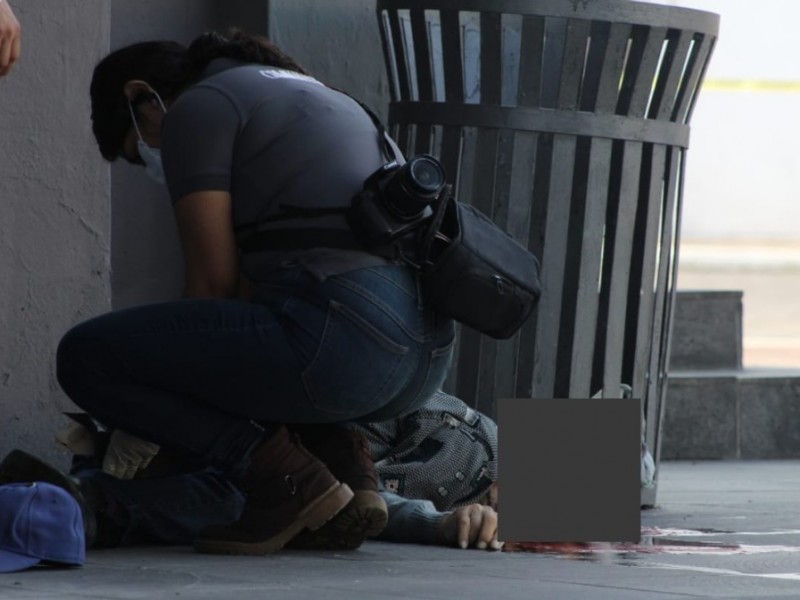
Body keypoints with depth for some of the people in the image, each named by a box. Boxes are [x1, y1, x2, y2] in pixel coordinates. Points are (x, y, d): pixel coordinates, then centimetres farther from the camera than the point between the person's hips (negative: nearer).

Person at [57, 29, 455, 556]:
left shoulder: (195, 109, 4)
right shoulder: (308, 96, 31)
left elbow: (214, 282, 0)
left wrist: (146, 423, 12)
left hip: (339, 335, -9)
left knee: (85, 358, 1)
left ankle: (287, 475, -5)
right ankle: (350, 475, 13)